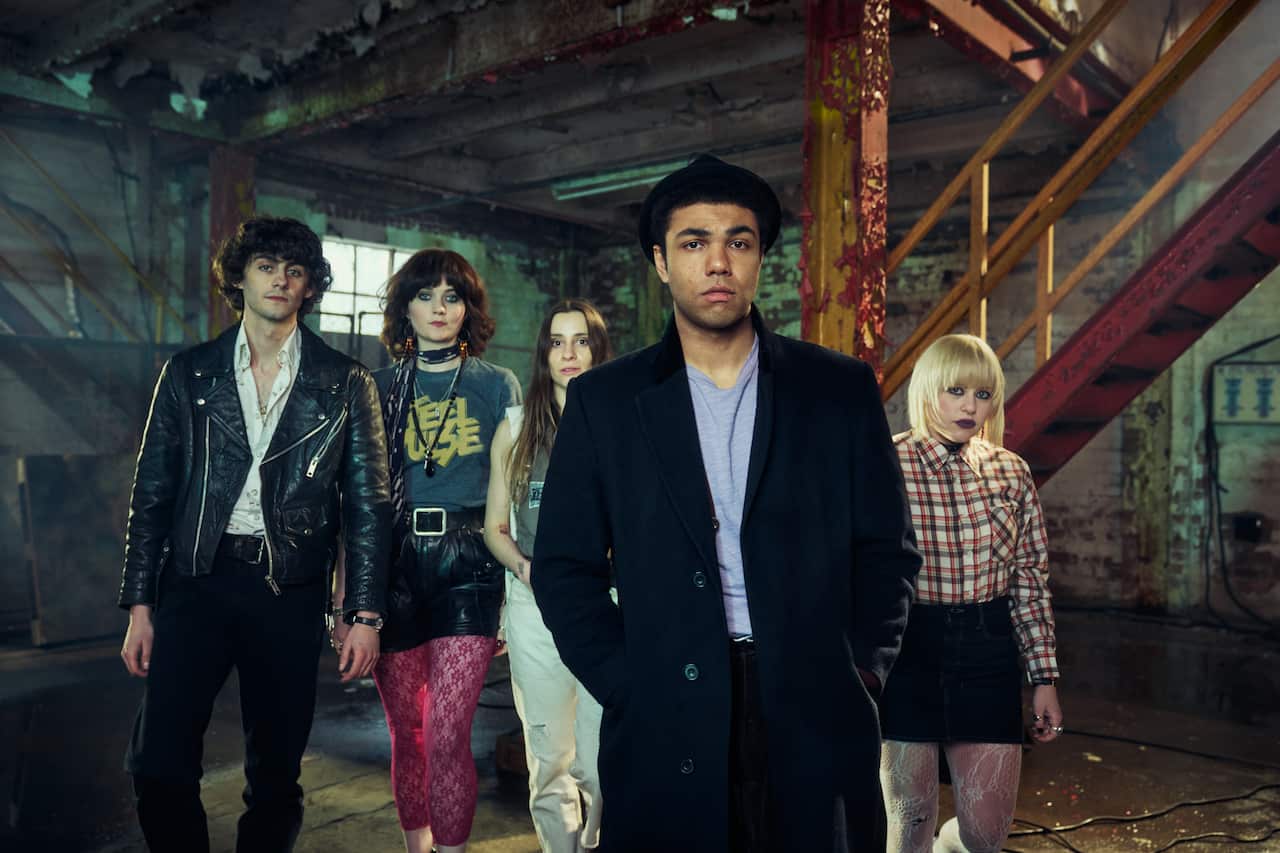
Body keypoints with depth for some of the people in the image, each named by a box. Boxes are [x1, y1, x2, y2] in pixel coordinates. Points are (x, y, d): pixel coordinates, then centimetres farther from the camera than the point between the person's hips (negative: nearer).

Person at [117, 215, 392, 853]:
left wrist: (365, 614, -4)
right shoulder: (188, 373, 7)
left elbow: (367, 505, 2)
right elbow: (151, 495, 8)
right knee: (159, 769, -2)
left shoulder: (347, 385, 3)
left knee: (275, 772, 9)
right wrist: (140, 606, 3)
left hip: (292, 591, 0)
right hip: (196, 582, 1)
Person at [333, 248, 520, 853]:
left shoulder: (498, 385, 6)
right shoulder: (380, 388, 9)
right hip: (394, 559, 2)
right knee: (405, 729, 11)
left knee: (447, 734, -10)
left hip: (467, 560, -2)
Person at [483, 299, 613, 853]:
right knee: (550, 756, 8)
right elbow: (495, 527, 11)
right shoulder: (515, 430, 9)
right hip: (534, 606, 2)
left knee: (602, 760, 0)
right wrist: (526, 569, -7)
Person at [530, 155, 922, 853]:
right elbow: (565, 567, 3)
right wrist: (627, 685, -5)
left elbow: (886, 552, 7)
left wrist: (860, 674, -2)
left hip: (818, 723, 1)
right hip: (665, 731, 0)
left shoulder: (841, 389, 3)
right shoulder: (603, 400, 2)